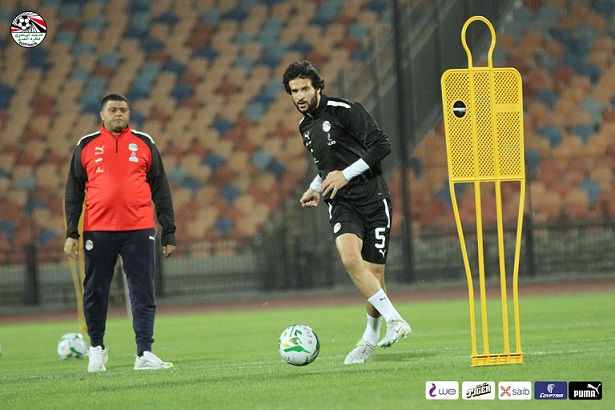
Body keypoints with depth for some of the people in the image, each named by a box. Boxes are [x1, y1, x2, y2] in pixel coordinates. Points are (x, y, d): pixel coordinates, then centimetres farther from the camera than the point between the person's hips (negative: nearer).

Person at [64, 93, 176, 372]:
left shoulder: (144, 144, 10)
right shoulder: (87, 146, 8)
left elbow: (160, 190, 11)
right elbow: (74, 191, 9)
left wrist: (169, 233, 6)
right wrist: (71, 233, 1)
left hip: (139, 231, 0)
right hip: (98, 231, 0)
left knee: (143, 292, -3)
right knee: (95, 292, 6)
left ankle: (144, 354, -2)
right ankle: (96, 348, 22)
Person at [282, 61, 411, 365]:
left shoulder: (344, 111, -6)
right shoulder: (305, 126, 17)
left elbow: (381, 145, -12)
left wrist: (346, 174, -14)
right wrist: (316, 188, 18)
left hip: (372, 198, -4)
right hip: (342, 205, 4)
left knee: (373, 275, -4)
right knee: (350, 259, -25)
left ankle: (371, 336, 20)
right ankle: (395, 321, -19)